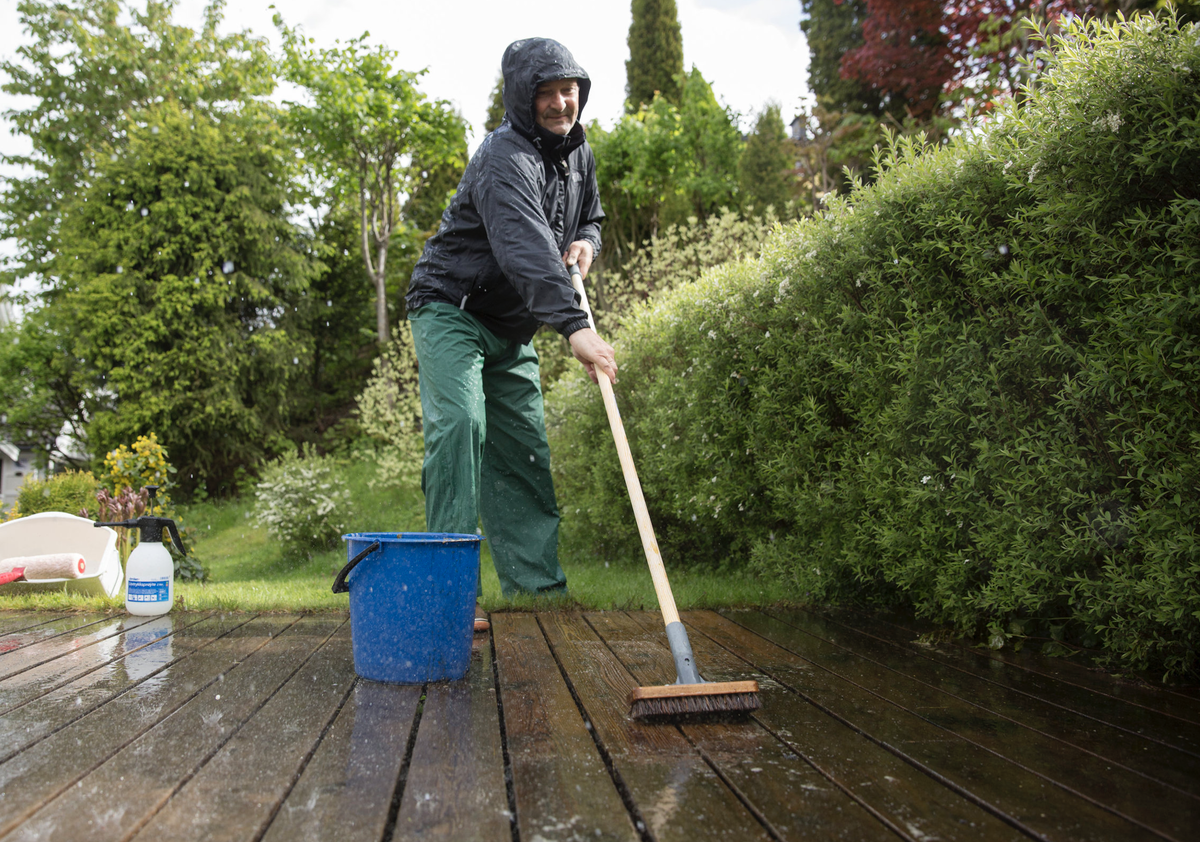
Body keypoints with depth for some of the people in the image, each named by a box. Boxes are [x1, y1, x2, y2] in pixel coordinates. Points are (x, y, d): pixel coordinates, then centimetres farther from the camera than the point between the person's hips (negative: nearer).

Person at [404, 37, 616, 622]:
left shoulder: (578, 153, 6)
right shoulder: (505, 158, -23)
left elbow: (590, 216, 23)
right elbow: (525, 246, -40)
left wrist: (585, 242, -4)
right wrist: (574, 326, -53)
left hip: (512, 332, 8)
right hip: (450, 311, -8)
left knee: (525, 453, 6)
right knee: (459, 425, -25)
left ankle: (539, 585, 12)